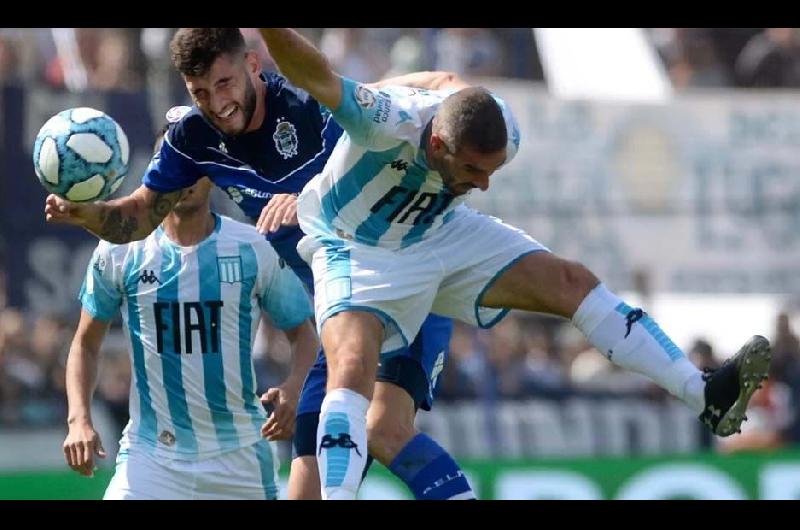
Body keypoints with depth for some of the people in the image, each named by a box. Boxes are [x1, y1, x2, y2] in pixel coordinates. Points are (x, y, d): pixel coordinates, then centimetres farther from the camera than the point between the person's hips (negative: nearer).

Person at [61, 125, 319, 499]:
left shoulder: (255, 250, -2)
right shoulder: (118, 252, 0)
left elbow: (303, 333, 7)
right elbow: (86, 343, 10)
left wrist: (292, 389, -13)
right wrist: (79, 419, -4)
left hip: (239, 457, 0)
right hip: (150, 454, 0)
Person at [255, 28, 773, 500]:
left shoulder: (504, 136, -20)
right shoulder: (391, 122, -38)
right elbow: (317, 78, -55)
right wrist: (272, 30, -73)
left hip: (442, 233, 5)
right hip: (358, 253, -5)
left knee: (571, 282, -3)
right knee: (352, 368, -29)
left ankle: (706, 396, 0)